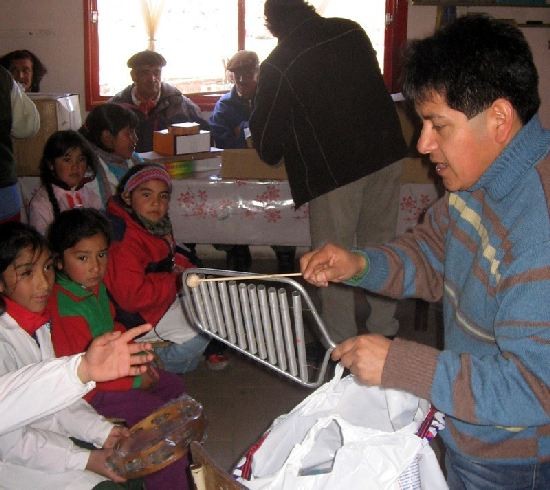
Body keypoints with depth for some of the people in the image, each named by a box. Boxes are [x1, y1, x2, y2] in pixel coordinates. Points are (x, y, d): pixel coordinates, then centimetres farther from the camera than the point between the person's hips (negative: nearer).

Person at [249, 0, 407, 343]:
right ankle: (384, 327, 28)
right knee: (380, 243, 16)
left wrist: (271, 153, 21)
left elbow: (267, 132, -1)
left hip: (334, 169, -6)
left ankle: (340, 343, 14)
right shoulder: (351, 31, 6)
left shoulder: (278, 66, -9)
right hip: (386, 153, 6)